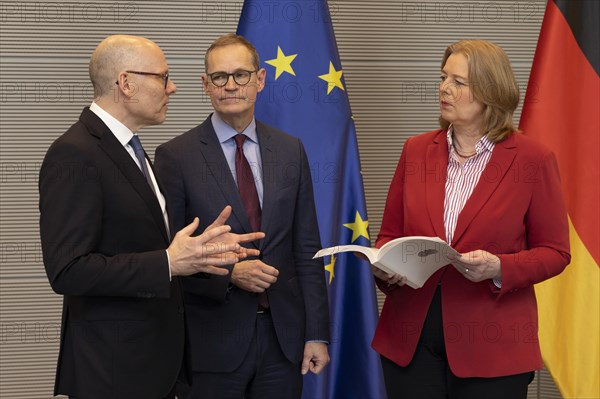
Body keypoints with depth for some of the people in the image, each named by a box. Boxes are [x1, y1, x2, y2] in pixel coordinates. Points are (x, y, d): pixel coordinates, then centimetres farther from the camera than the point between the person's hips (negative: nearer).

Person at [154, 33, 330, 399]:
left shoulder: (290, 150, 6)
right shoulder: (176, 156, -5)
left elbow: (306, 248, 6)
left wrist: (316, 333, 3)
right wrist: (229, 274, -18)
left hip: (284, 338, 3)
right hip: (213, 342, -3)